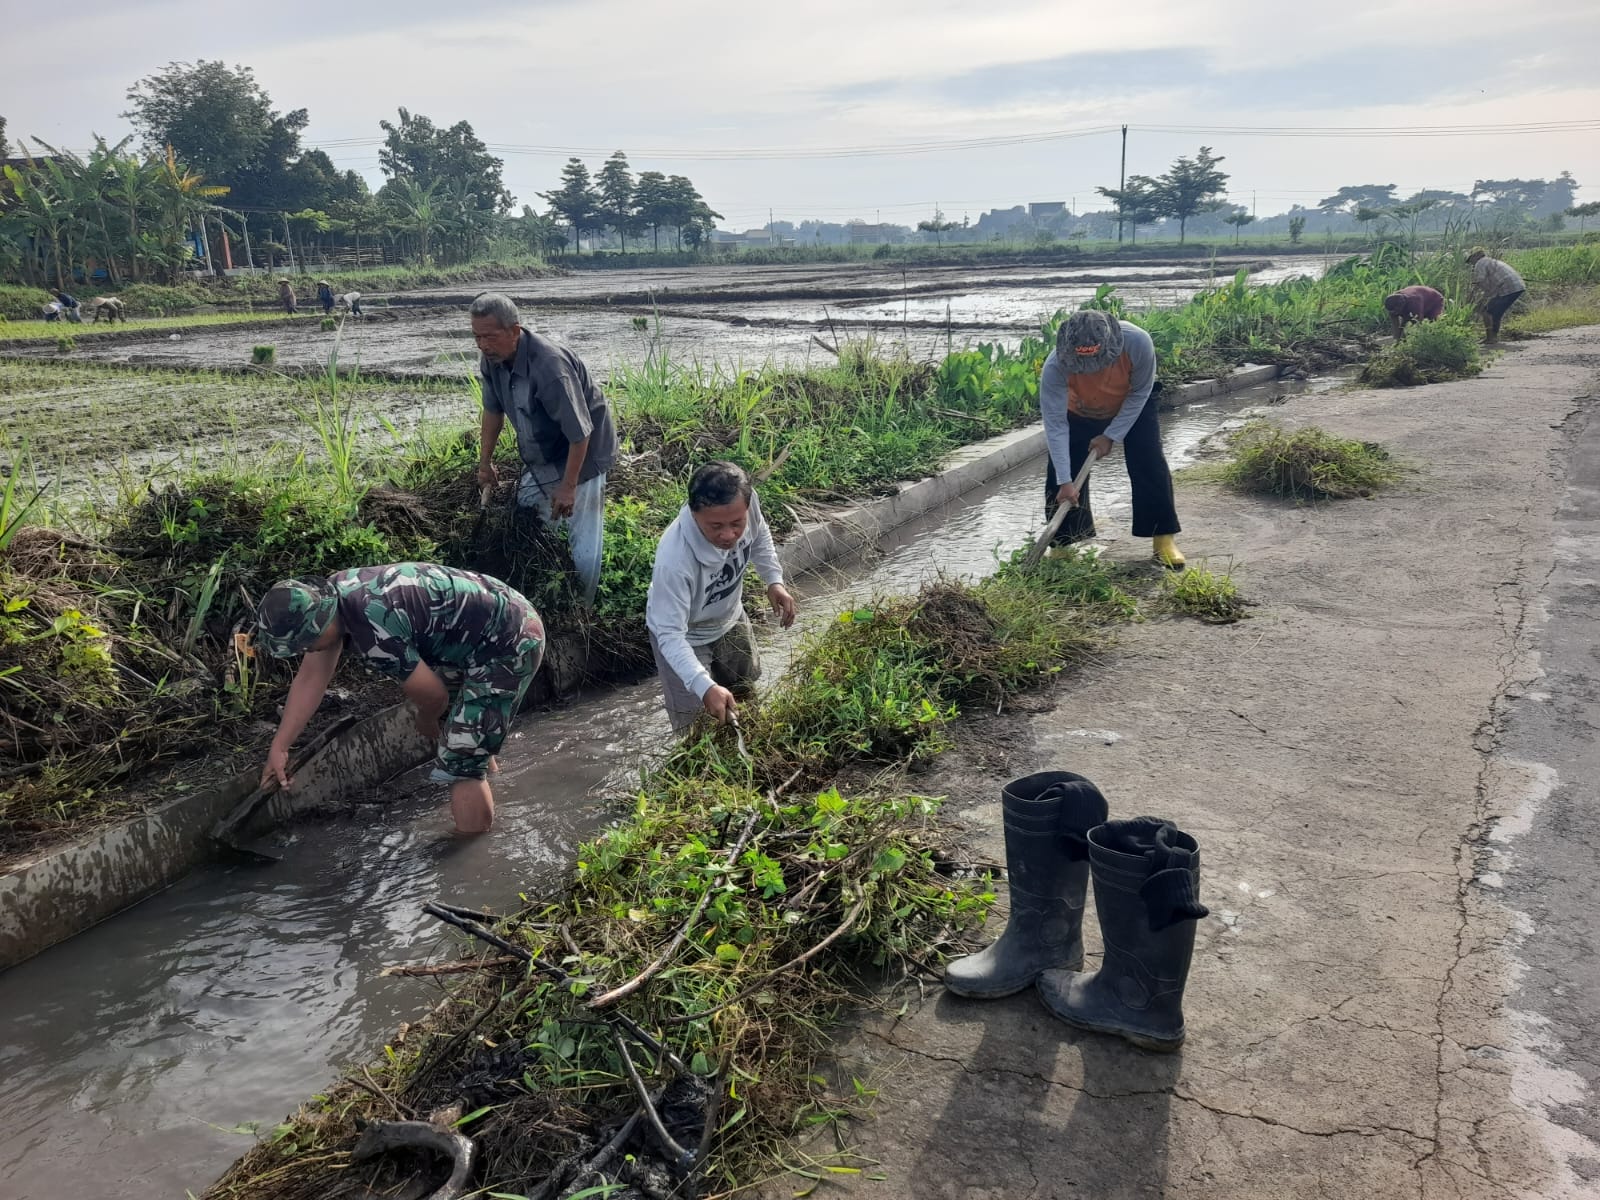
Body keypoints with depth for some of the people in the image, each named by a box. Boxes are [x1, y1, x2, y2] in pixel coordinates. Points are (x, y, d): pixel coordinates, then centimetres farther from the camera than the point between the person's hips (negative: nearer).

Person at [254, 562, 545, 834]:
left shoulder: (372, 629, -30)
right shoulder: (328, 596, -2)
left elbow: (433, 695, -16)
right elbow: (311, 676, 9)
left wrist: (426, 721, 7)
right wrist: (278, 748, 12)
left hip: (508, 645, -10)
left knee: (460, 767, -10)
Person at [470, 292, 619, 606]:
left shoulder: (549, 366, -36)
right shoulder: (492, 360, -11)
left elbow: (579, 433, -31)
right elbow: (493, 410, 7)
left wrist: (568, 487, -24)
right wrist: (485, 462, 12)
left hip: (581, 452, -8)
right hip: (540, 456, 8)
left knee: (583, 538, -6)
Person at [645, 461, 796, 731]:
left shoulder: (746, 500, -30)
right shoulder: (675, 560, -46)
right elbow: (670, 634, -38)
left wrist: (774, 580, -15)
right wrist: (705, 687, -49)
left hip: (729, 616, 6)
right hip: (683, 635, -5)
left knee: (747, 682, 29)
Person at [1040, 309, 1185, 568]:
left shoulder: (1138, 342, -38)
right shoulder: (1055, 367, -39)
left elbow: (1140, 393, -20)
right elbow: (1055, 424, -34)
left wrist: (1111, 436, -21)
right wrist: (1065, 481, -35)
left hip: (1132, 408, 0)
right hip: (1079, 414, 0)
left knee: (1150, 466, -9)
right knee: (1058, 475, -7)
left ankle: (1163, 539, 3)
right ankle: (1062, 544, 8)